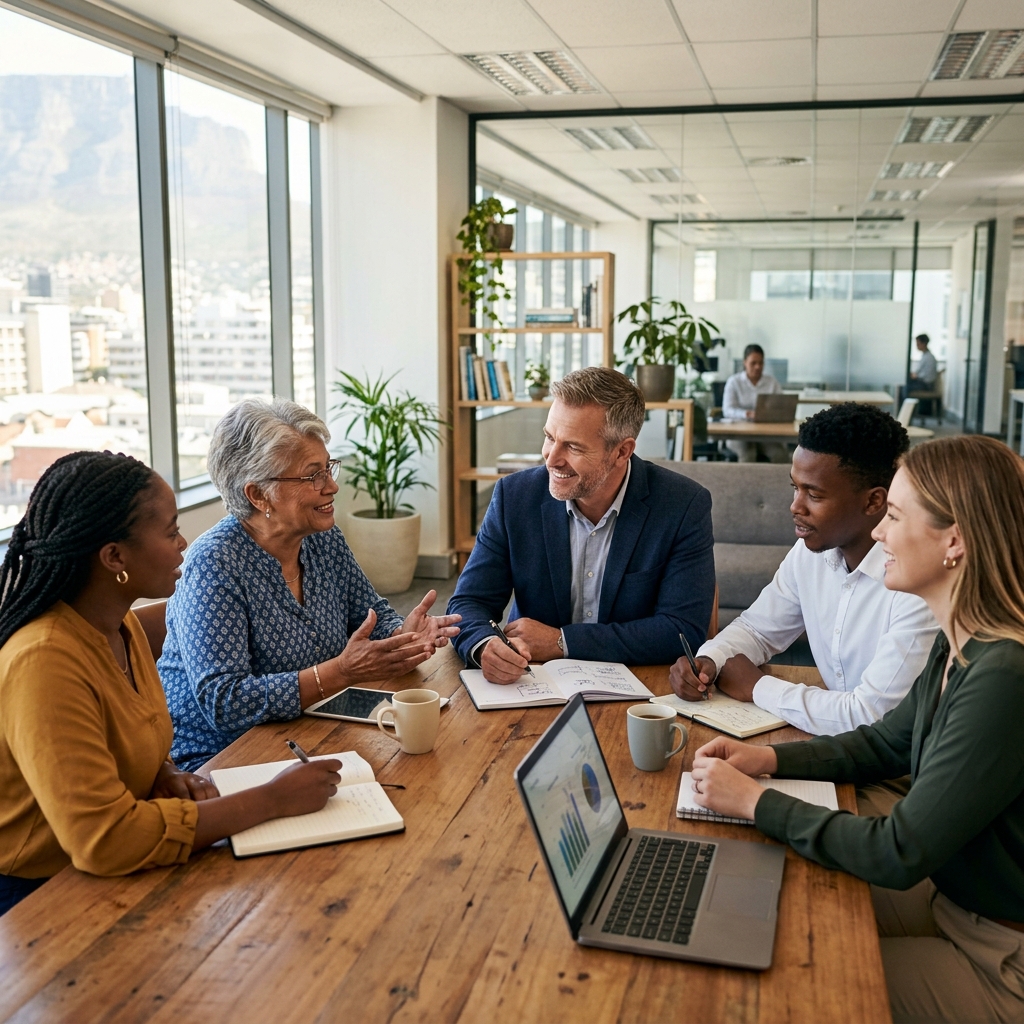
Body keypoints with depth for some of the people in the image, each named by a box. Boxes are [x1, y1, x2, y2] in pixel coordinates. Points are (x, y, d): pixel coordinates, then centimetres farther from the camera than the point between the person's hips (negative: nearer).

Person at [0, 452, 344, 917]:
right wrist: (273, 799, -26)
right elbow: (103, 839, -32)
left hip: (111, 874, 8)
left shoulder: (121, 625, 2)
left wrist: (166, 774, -5)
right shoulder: (44, 663, -27)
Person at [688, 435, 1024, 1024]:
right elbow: (887, 743, 13)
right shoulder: (959, 647, -2)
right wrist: (770, 759, -2)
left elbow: (898, 857, -29)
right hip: (950, 896, 8)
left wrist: (756, 802, -20)